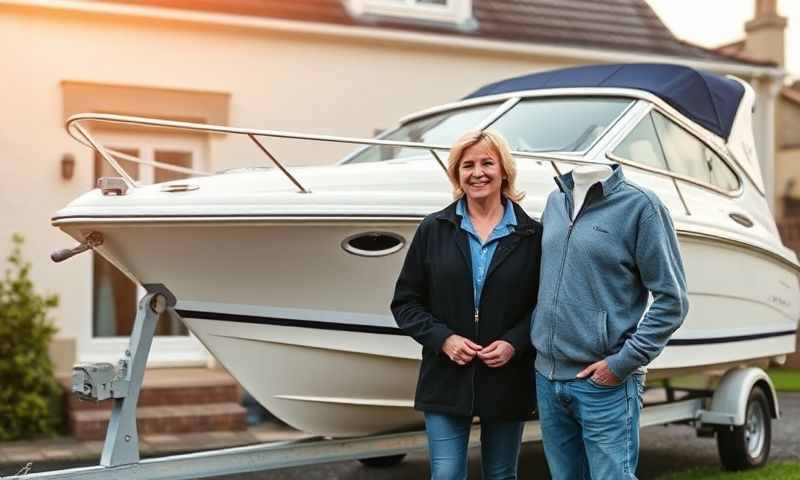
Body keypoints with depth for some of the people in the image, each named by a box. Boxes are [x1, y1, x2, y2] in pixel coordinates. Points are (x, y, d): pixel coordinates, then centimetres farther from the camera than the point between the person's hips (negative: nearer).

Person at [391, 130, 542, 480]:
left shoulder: (531, 235, 0)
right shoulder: (433, 229, 1)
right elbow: (405, 302, 3)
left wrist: (514, 343, -13)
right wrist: (442, 338, -11)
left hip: (507, 383, 0)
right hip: (445, 381, 0)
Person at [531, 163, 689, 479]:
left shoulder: (639, 205, -8)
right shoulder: (555, 201, 12)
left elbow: (671, 300, -9)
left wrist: (623, 363, -13)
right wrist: (538, 337, 13)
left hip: (606, 384, -6)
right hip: (546, 379, 6)